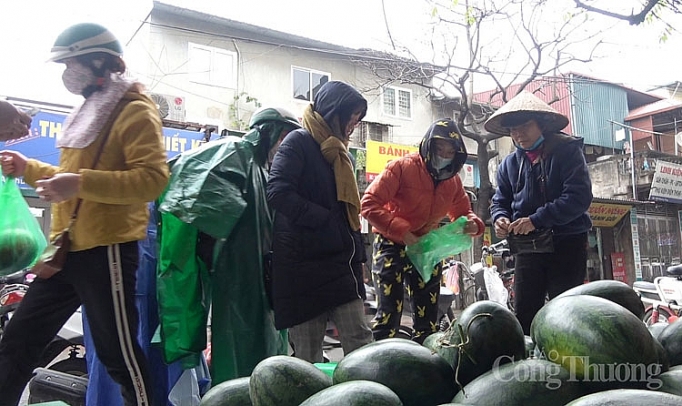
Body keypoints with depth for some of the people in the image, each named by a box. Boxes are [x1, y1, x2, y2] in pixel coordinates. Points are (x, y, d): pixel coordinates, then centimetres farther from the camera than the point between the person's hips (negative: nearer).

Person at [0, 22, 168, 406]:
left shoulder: (134, 111, -9)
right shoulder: (89, 112, 19)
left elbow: (153, 178, -22)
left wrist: (81, 183, -28)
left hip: (106, 251, -9)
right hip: (68, 249, 9)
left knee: (118, 353, 2)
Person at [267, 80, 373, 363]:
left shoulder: (338, 152, 21)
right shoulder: (298, 142, -4)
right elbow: (278, 192, -18)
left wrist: (356, 253, 14)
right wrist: (326, 222, -16)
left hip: (340, 263, 7)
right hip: (304, 264, -7)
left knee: (360, 342, 0)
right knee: (307, 354, 0)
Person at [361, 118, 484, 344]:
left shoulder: (453, 180, 1)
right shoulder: (402, 167, -17)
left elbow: (462, 212, 12)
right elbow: (369, 203, -21)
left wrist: (473, 224, -14)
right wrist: (403, 232, -31)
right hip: (392, 245, -5)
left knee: (428, 316, 12)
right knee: (389, 312, -8)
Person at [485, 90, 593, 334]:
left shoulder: (568, 150, -5)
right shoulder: (509, 164, 12)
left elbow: (579, 196, -16)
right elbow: (500, 201, 14)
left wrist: (536, 220, -23)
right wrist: (501, 219, -10)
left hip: (567, 243, -4)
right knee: (523, 314, 6)